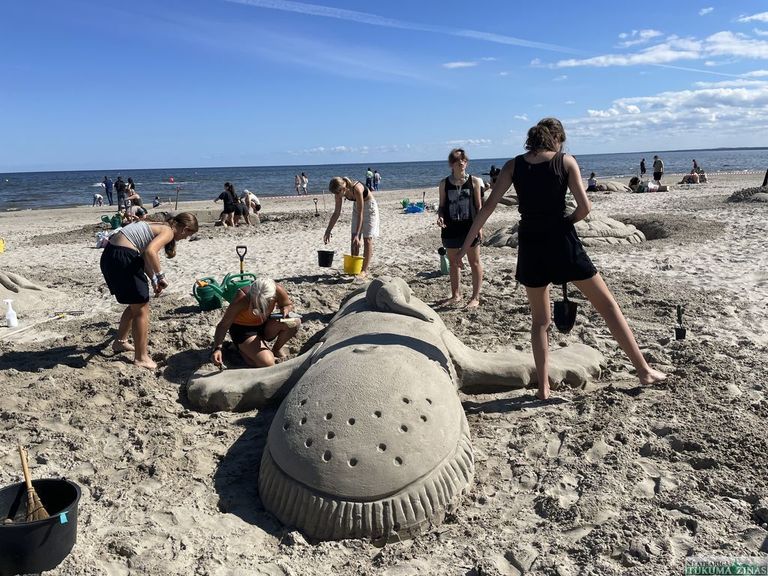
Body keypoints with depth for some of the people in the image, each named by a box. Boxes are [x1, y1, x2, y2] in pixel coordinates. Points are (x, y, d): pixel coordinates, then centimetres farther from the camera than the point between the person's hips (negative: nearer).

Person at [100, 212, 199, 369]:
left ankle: (120, 342, 41)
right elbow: (150, 251, -26)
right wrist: (160, 276, -15)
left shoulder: (158, 226, 20)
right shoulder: (168, 231, -8)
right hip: (122, 258, -10)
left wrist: (154, 280, 19)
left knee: (136, 304, 25)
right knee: (142, 309, 1)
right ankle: (141, 358, 8)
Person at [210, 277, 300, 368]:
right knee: (267, 363, -24)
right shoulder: (242, 299, -33)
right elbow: (223, 325, -26)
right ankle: (242, 349, 7)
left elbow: (288, 305, -3)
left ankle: (277, 349, 5)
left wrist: (285, 310, -27)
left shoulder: (277, 290, -26)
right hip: (242, 329, -4)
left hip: (265, 325, 4)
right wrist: (217, 348, -38)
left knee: (295, 322, -23)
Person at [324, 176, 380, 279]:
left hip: (369, 207, -6)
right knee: (354, 239, 3)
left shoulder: (356, 189, -37)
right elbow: (336, 213, -7)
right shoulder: (339, 192, -18)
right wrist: (328, 231, -8)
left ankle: (364, 270, -3)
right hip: (357, 206, 7)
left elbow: (360, 214, -34)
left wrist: (357, 234, -36)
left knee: (367, 239, -7)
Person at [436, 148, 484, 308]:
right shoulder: (444, 184, 3)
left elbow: (479, 206, 1)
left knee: (474, 262, 4)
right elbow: (442, 206, 8)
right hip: (451, 229, 2)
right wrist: (440, 216, -13)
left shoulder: (474, 181, -1)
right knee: (453, 262, 13)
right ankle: (456, 295, 27)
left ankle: (475, 297, 13)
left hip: (470, 228, -2)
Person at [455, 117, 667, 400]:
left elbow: (488, 207, -1)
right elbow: (584, 207, -7)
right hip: (562, 241, -2)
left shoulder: (513, 165, 4)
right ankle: (644, 370, 19)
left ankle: (543, 387, 14)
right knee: (608, 305, 12)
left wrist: (466, 245, 1)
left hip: (530, 244, 2)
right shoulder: (566, 161, 0)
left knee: (540, 320, 16)